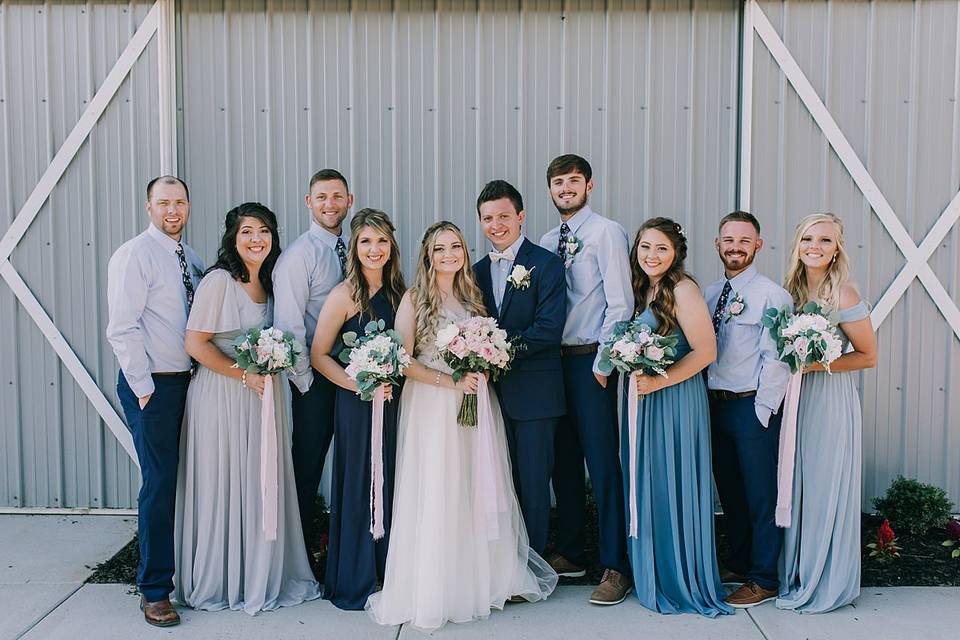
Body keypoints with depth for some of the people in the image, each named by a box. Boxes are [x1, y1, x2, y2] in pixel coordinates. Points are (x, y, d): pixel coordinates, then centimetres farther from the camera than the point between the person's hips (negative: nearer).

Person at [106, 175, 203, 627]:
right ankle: (154, 590, 7)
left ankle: (184, 568, 24)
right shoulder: (134, 255, -9)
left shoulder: (191, 260, 13)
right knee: (160, 484, -5)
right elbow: (122, 328, -13)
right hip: (152, 385, -7)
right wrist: (143, 387, -14)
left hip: (187, 380, 7)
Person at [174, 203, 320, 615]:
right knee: (223, 487, 3)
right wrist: (245, 375, -16)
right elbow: (195, 343, -15)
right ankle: (218, 582, 20)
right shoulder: (218, 281, -12)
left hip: (262, 395, 7)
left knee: (262, 486, 12)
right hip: (222, 397, -7)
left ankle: (261, 577, 27)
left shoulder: (268, 283, 10)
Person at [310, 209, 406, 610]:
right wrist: (359, 384, -17)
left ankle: (390, 576, 27)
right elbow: (319, 356, -9)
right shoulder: (345, 295, -10)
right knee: (359, 489, 3)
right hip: (357, 406, -5)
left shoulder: (398, 291, 7)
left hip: (393, 402, 5)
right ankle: (356, 583, 19)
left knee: (392, 488, 12)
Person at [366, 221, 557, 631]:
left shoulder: (472, 296, 11)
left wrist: (481, 372, -2)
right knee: (435, 497, -1)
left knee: (477, 494, 8)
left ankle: (484, 579, 22)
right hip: (431, 407, -4)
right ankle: (431, 591, 12)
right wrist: (450, 381, -16)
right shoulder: (414, 298, -4)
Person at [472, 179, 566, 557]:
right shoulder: (478, 270, 14)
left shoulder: (546, 264, -5)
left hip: (533, 392, -5)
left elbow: (549, 327, -15)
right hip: (493, 390, 6)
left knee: (533, 480, 2)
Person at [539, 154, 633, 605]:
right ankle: (570, 553, 26)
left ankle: (615, 567, 4)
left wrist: (603, 362, -14)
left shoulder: (606, 232, -5)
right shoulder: (547, 242, 14)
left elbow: (621, 304, -11)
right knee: (563, 461, 13)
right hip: (554, 360, 7)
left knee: (603, 464, -5)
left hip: (591, 361, -6)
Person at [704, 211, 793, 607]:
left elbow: (776, 359, -13)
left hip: (752, 407, -6)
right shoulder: (709, 294, 11)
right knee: (729, 492, 16)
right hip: (715, 405, 6)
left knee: (760, 495, 2)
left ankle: (764, 580, 13)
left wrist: (761, 411, -15)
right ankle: (739, 565, 31)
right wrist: (703, 402, 6)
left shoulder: (771, 295, -8)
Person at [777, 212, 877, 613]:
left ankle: (827, 584, 18)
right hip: (795, 398, 6)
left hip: (831, 398, -6)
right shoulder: (791, 290, 8)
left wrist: (816, 364, -17)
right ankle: (796, 574, 25)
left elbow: (867, 356, -8)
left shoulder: (843, 295, -11)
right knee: (796, 487, 12)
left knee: (825, 487, 3)